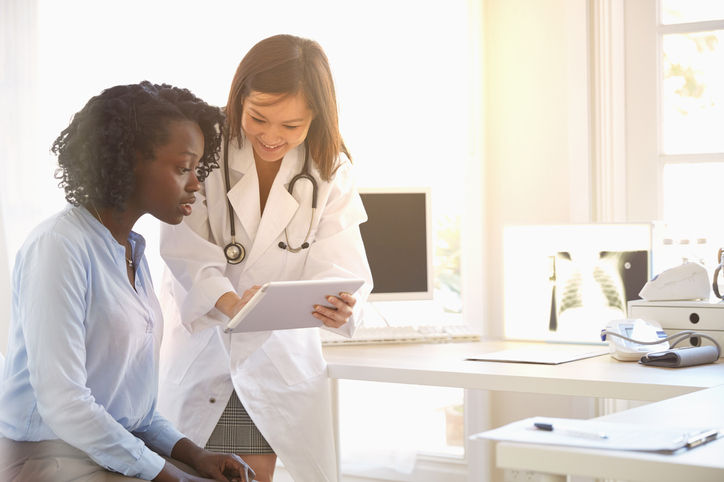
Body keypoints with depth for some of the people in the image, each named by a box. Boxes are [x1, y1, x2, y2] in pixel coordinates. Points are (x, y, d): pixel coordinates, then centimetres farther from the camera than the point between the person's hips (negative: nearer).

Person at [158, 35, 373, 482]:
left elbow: (338, 262, -16)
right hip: (200, 341, -1)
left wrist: (341, 306, -39)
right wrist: (231, 303, -39)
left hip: (279, 352, 1)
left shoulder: (331, 172, -6)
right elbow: (187, 251, -20)